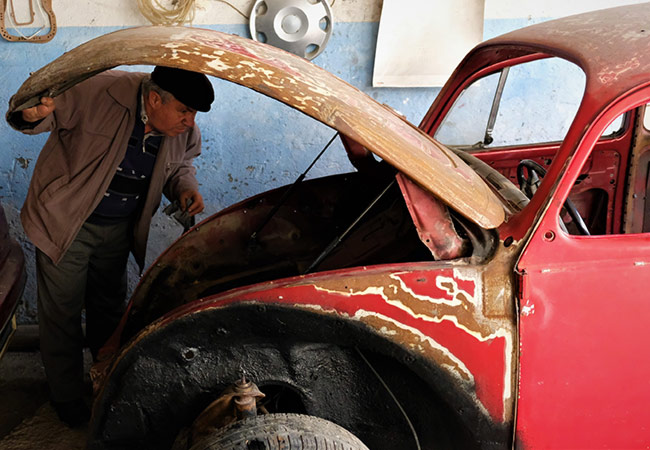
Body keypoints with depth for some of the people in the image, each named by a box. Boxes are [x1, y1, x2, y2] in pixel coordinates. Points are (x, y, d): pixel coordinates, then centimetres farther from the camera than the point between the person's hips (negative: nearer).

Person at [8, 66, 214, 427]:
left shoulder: (185, 132, -10)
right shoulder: (97, 92, -29)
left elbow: (180, 165, 10)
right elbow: (49, 111, -21)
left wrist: (185, 188, -12)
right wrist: (32, 115, -45)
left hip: (118, 229, 5)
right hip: (66, 221, -5)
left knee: (109, 306, 21)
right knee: (63, 310, 7)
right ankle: (67, 396, 30)